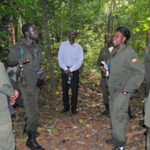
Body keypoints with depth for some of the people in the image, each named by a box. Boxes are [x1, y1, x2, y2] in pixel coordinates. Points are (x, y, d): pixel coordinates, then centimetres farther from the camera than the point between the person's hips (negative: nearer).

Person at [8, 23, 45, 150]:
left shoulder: (37, 48, 10)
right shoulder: (17, 47, -10)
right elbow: (9, 62, -5)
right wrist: (18, 61, -25)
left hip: (36, 83, 7)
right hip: (25, 84, -7)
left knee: (32, 109, 19)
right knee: (34, 112, -9)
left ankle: (28, 128, 42)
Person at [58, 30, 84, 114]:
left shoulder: (79, 47, 2)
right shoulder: (63, 45, 5)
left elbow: (80, 61, -6)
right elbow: (60, 58, -1)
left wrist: (70, 70, -15)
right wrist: (66, 69, -13)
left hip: (74, 70, -1)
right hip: (65, 70, 1)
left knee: (75, 90, 1)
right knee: (64, 90, 6)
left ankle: (74, 108, 16)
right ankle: (66, 107, 20)